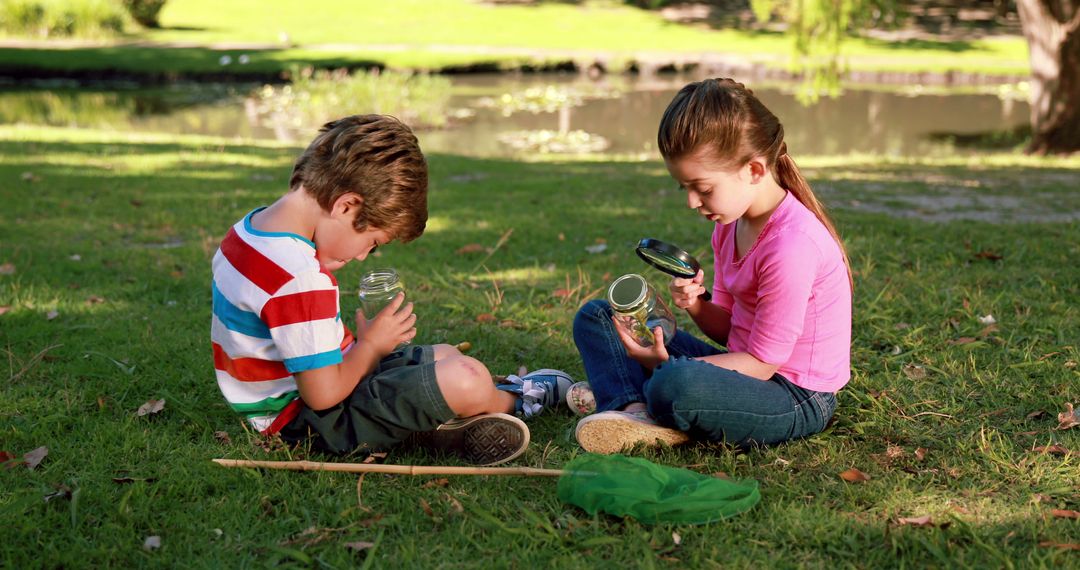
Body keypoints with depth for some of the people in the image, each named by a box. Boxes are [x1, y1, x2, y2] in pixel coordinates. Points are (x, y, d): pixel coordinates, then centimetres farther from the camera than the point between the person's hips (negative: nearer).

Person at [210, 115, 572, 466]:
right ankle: (512, 399, 9)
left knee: (445, 356, 24)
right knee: (466, 380, -21)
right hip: (308, 422, -11)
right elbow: (324, 395, -29)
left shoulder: (253, 227, 1)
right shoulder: (301, 278, -30)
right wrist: (372, 345, -11)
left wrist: (360, 343, 5)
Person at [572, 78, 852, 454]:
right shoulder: (729, 225, 3)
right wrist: (696, 306, -13)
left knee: (676, 385, -43)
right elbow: (730, 329, 8)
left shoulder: (791, 244, -25)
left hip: (797, 398, -10)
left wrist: (667, 365, -23)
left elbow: (762, 363, -21)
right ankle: (635, 409, -20)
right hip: (747, 367, 10)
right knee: (594, 317, 6)